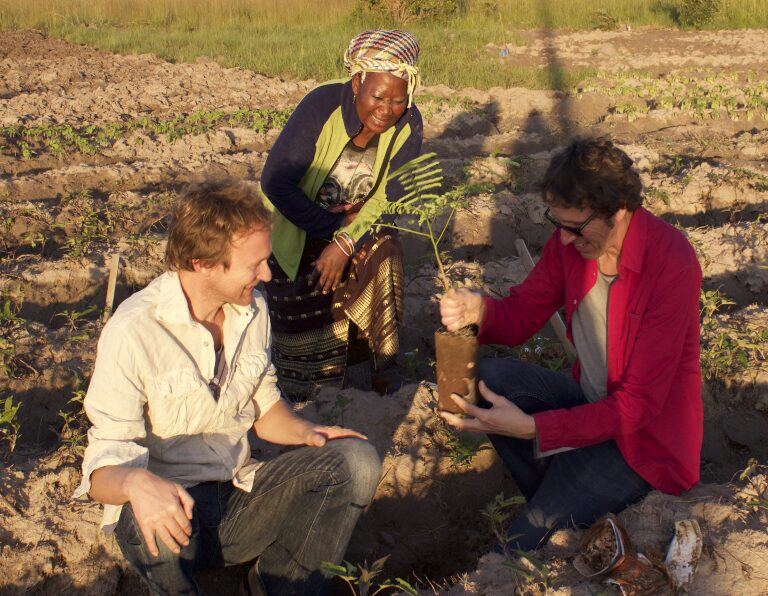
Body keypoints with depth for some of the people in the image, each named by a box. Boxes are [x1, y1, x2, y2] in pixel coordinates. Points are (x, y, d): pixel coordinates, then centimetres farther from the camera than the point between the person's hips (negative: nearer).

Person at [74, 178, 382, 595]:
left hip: (241, 498, 6)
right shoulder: (132, 332, -17)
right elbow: (104, 467, -17)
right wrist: (135, 482, -41)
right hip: (170, 512, -5)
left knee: (356, 460, -14)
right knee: (155, 523, -40)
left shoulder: (252, 310, 4)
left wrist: (306, 432, -4)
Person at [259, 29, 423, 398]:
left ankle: (384, 359, -8)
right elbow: (275, 182, -26)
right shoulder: (321, 107, -27)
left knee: (383, 252, -25)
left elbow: (389, 197, -15)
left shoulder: (408, 126, -17)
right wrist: (334, 226, -28)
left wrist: (346, 242, -30)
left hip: (359, 222, 3)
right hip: (299, 227, -3)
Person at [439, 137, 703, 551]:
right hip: (590, 401, 7)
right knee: (487, 376, -14)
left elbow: (639, 405, -27)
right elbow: (523, 313, 2)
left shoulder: (671, 264, -26)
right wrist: (479, 311, -23)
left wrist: (531, 427, -34)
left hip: (646, 436, -7)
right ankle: (557, 503, -2)